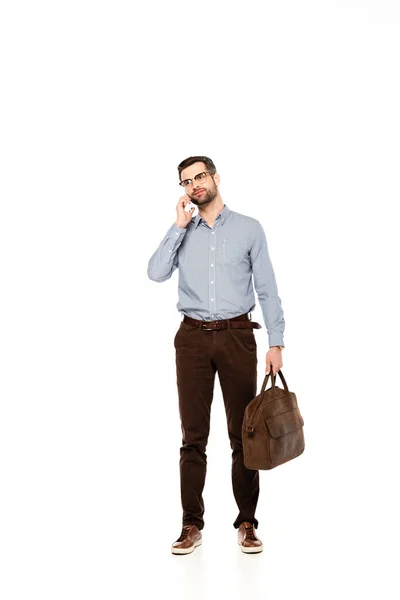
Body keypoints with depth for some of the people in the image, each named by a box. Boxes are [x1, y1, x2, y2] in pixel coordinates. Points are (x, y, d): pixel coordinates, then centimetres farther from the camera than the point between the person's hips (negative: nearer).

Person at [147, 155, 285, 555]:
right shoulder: (183, 233, 12)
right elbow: (156, 273, -5)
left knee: (243, 434, 2)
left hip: (237, 335, -1)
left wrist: (276, 342, -3)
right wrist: (179, 224, -4)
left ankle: (247, 523, 11)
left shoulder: (249, 229, 7)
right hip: (193, 337, 2)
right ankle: (192, 525, 9)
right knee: (193, 436, 2)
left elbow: (267, 289, 4)